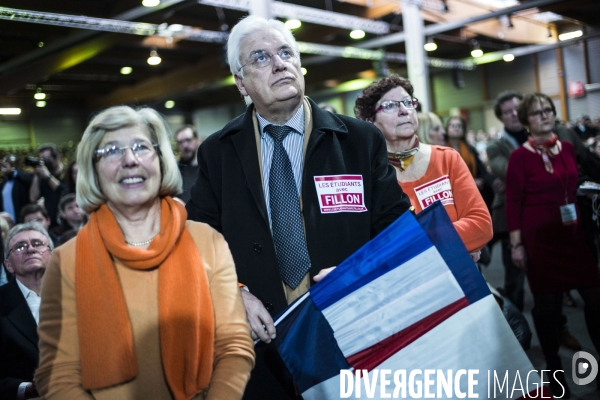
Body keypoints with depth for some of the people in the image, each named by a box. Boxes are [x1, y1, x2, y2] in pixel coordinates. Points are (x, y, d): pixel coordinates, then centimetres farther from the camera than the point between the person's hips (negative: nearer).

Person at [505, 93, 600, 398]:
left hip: (573, 234, 5)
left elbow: (575, 190, 15)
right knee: (547, 302, 6)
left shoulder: (568, 148, 7)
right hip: (539, 237, -5)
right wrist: (516, 244, -11)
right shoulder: (520, 156, -9)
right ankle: (554, 369, 23)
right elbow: (513, 202, -9)